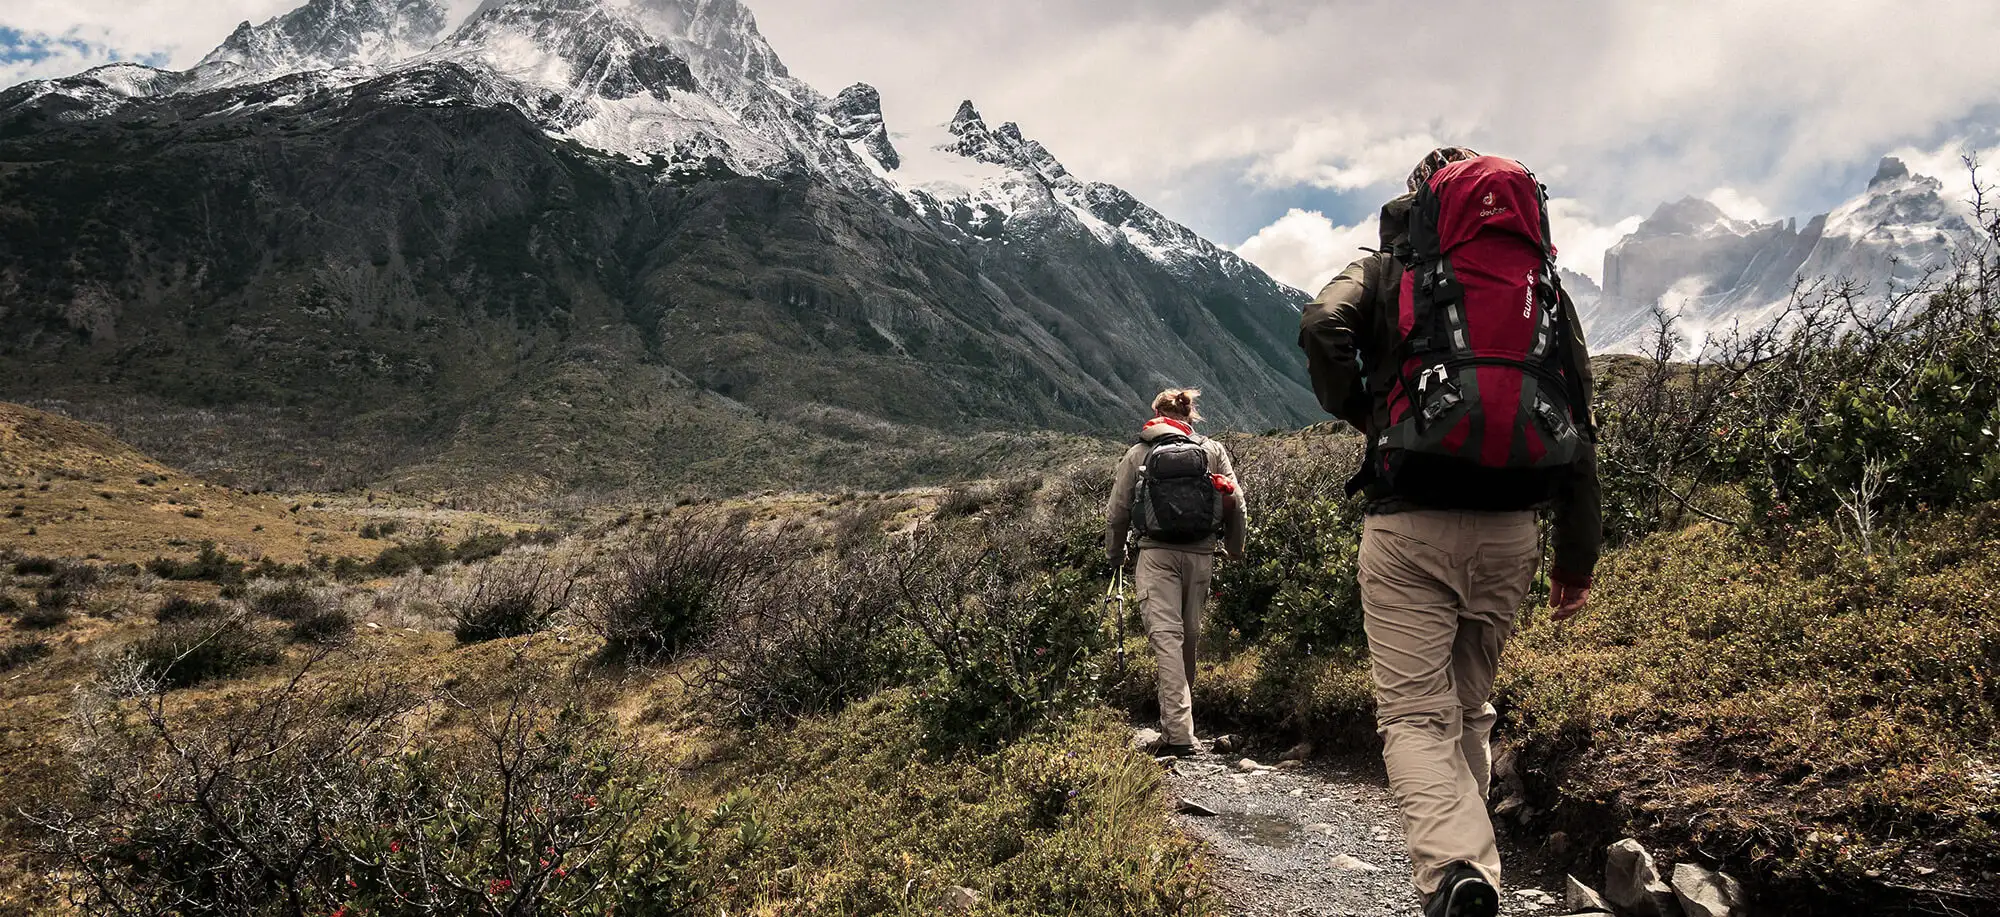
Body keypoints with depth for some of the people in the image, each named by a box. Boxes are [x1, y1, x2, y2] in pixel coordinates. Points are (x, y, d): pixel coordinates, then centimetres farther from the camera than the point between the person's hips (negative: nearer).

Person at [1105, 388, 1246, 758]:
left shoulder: (1138, 454, 6)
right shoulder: (1213, 450, 9)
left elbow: (1116, 512, 9)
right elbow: (1236, 505, 7)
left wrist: (1115, 555, 24)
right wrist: (1234, 549, 22)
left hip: (1157, 554, -2)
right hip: (1201, 554, 2)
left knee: (1166, 636, -8)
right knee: (1190, 637, 15)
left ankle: (1178, 734, -18)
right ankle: (1177, 724, 29)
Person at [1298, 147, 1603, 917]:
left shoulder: (1387, 270, 7)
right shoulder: (1541, 281, 15)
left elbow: (1323, 326, -16)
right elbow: (1577, 423, 11)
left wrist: (1356, 410, 3)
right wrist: (1577, 554, 14)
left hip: (1409, 521, -3)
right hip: (1510, 527, 4)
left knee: (1414, 713, -3)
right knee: (1471, 707, 18)